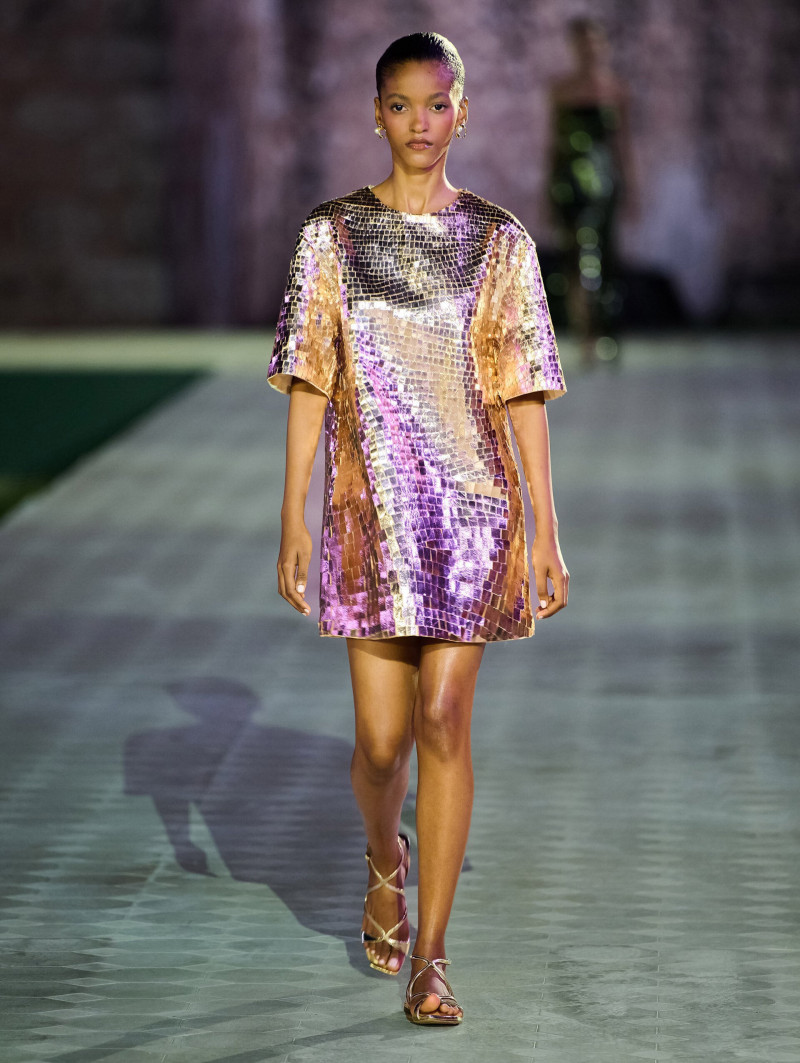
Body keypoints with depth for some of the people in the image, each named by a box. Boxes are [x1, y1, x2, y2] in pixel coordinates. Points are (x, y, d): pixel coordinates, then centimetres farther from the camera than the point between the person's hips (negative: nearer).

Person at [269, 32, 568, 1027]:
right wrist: (293, 519, -2)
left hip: (474, 501, 0)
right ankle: (385, 859, 37)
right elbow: (309, 382, 3)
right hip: (373, 503, 0)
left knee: (443, 720, -8)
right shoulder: (332, 234, 4)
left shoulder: (499, 240, 4)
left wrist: (545, 527, 1)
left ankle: (429, 959, -1)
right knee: (381, 738, 1)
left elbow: (524, 391, 4)